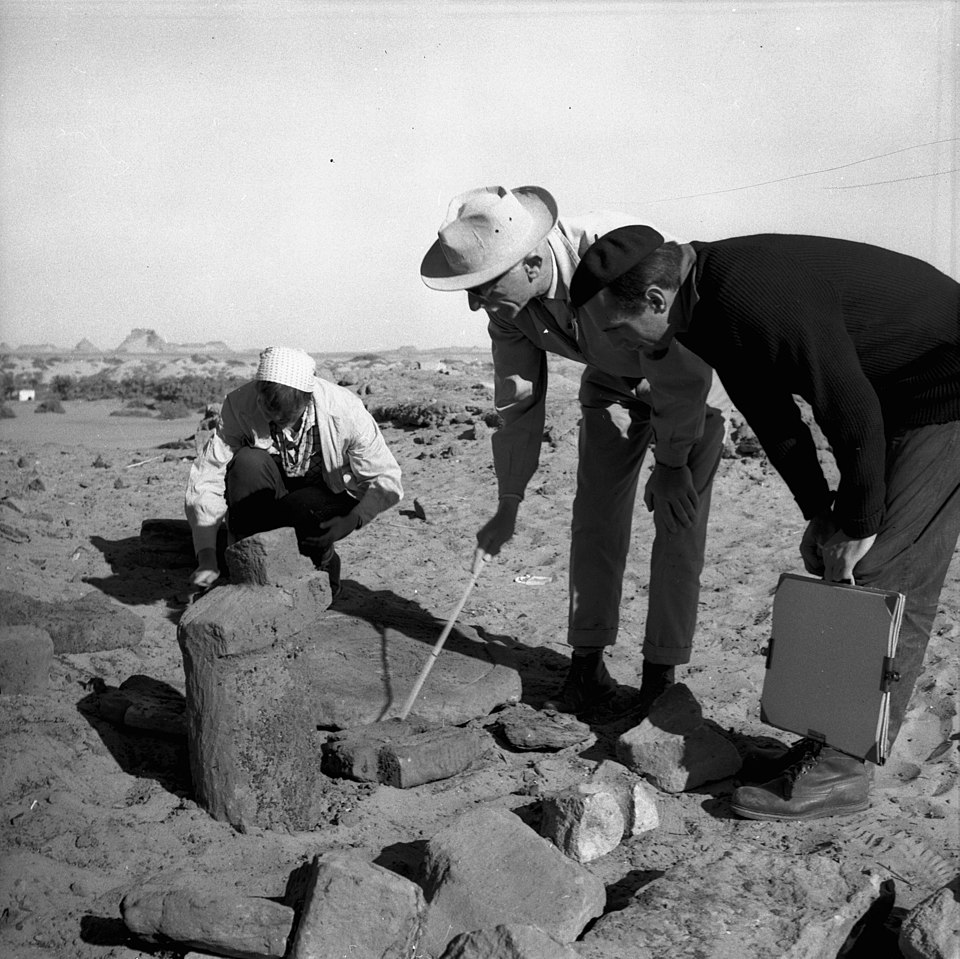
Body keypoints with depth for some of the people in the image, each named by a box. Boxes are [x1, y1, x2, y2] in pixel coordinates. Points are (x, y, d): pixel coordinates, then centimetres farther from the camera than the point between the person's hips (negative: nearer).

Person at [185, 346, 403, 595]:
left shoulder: (346, 411, -26)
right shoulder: (239, 404, -23)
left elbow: (386, 481, -17)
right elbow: (205, 479, -23)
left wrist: (352, 521, -35)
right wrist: (207, 556, -32)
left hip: (330, 497, -1)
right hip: (273, 494, 1)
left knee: (302, 510, -35)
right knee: (247, 462, -29)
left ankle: (323, 561, 2)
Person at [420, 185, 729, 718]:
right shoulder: (507, 302, -19)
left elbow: (682, 373, -31)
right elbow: (517, 403, -6)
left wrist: (671, 463, -20)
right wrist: (508, 506, -1)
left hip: (688, 372, -5)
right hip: (612, 380, 5)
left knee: (679, 519, -9)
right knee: (594, 514, -1)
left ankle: (660, 679, 0)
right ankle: (586, 669, 8)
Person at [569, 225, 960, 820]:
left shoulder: (757, 301, -33)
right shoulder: (709, 303, -2)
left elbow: (852, 410, -29)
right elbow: (770, 413, 4)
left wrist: (856, 524, -17)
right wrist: (818, 513, 0)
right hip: (897, 399, 9)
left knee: (885, 578, -11)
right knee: (847, 573, 8)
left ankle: (840, 771, -6)